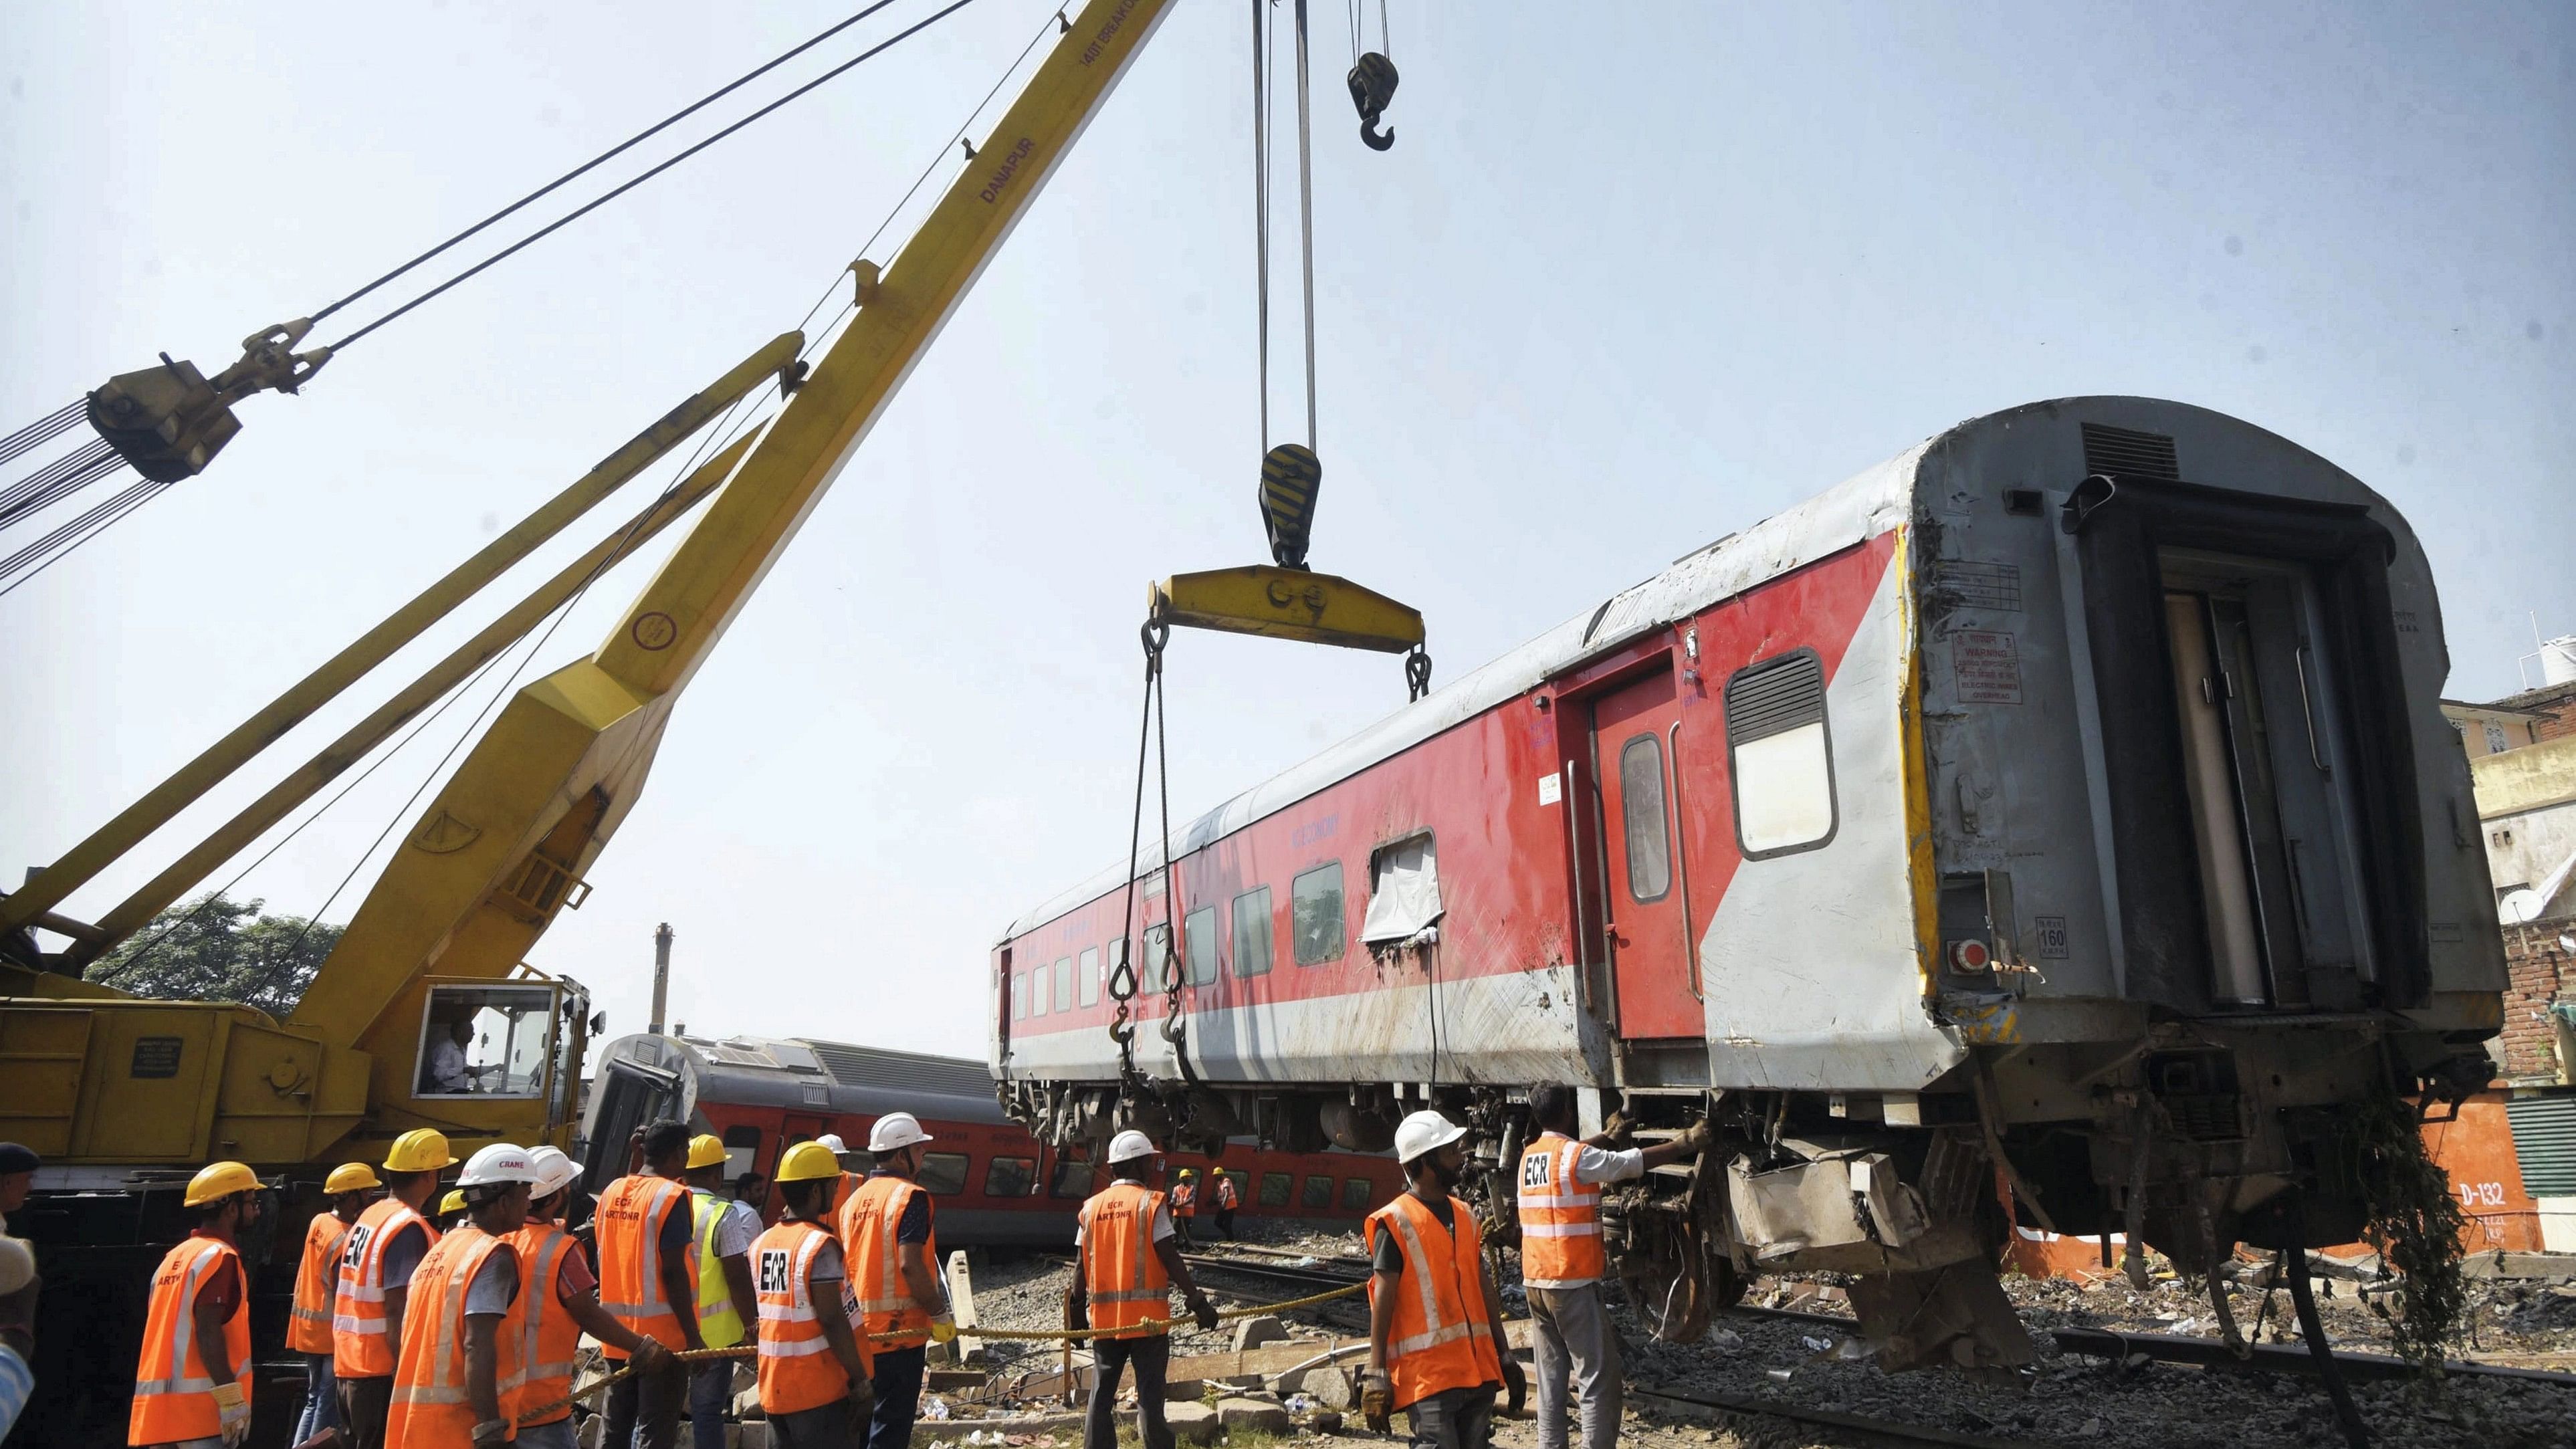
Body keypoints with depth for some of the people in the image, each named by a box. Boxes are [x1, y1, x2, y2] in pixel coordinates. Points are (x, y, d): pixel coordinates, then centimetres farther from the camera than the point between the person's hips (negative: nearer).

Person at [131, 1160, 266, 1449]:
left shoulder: (175, 1257, 18)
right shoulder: (218, 1256, -10)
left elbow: (171, 1333, 18)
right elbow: (209, 1332, -19)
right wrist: (232, 1400, -20)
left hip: (161, 1407, 9)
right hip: (199, 1406, -9)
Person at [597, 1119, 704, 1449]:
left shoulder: (612, 1191, 6)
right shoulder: (672, 1196, -15)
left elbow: (605, 1257, 13)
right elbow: (673, 1271, -19)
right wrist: (693, 1336, -15)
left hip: (618, 1332, 7)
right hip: (662, 1335, -7)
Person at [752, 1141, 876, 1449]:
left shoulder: (761, 1244, 6)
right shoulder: (820, 1245, -17)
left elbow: (764, 1313, 13)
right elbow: (832, 1321, -19)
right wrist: (861, 1383, -15)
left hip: (775, 1389, 7)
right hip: (821, 1392, -7)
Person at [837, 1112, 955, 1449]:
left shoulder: (855, 1199, 11)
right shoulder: (909, 1196, -13)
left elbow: (846, 1265, 14)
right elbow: (910, 1265, -22)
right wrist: (940, 1315, -14)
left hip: (860, 1331, 8)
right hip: (900, 1331, -8)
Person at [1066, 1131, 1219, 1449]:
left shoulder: (1090, 1208, 7)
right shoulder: (1151, 1203, -7)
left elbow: (1080, 1267, 7)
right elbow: (1170, 1259, -12)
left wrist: (1076, 1311, 15)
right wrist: (1197, 1301, -7)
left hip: (1104, 1318, 4)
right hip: (1147, 1316, -4)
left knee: (1101, 1394, 11)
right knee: (1149, 1395, 1)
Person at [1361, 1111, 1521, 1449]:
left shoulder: (1466, 1217, 13)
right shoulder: (1395, 1224, -9)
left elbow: (1484, 1289, 17)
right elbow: (1383, 1301, -10)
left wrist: (1505, 1356, 16)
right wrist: (1377, 1375, -12)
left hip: (1478, 1369, 7)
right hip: (1428, 1374, -7)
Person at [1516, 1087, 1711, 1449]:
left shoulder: (1529, 1155, 9)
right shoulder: (1576, 1156, -14)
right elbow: (1635, 1162, -10)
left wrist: (1610, 1135, 39)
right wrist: (1687, 1143, 1)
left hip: (1536, 1282, 8)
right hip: (1573, 1283, -8)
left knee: (1551, 1375, 13)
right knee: (1598, 1379, -1)